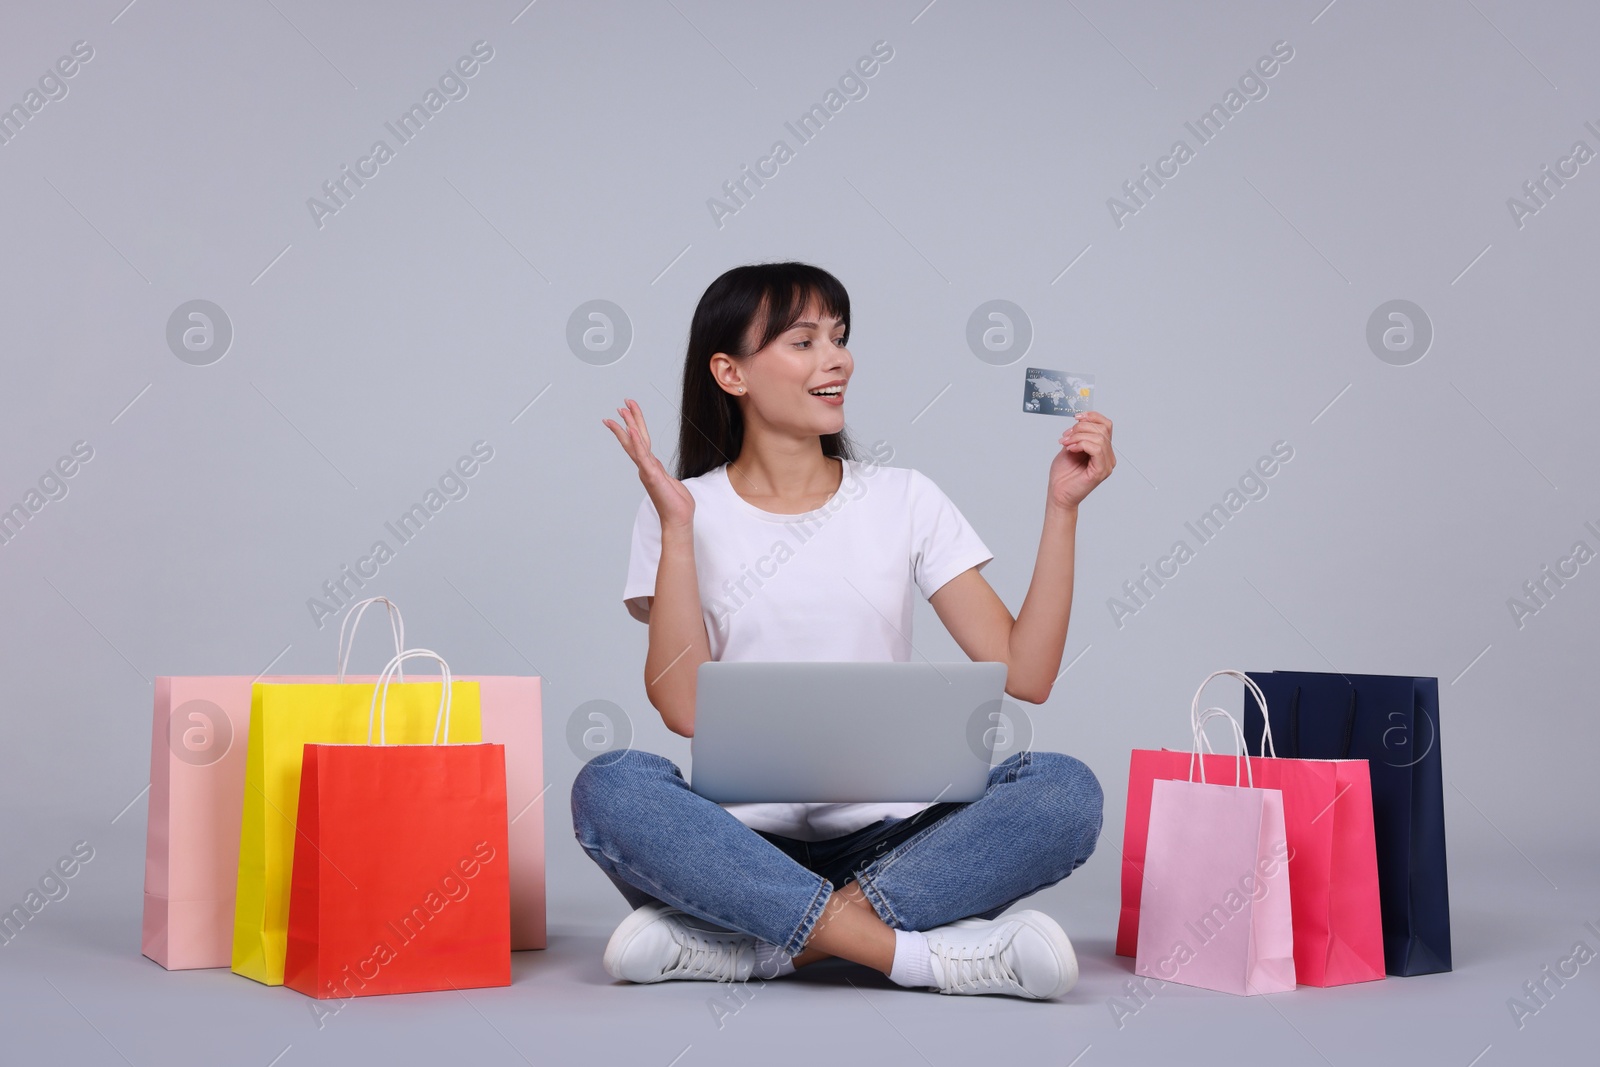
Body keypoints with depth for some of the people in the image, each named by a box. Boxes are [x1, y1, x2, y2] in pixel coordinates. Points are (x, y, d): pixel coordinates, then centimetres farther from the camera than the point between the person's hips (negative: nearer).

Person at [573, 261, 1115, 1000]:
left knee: (1066, 791, -25)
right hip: (740, 843, -1)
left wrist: (1061, 508, -2)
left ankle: (773, 944, -26)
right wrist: (676, 526, -12)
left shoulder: (904, 500, 9)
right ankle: (909, 949, -30)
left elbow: (1026, 675, 2)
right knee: (608, 788, -31)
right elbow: (682, 707, -9)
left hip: (886, 840, 2)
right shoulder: (684, 510, 5)